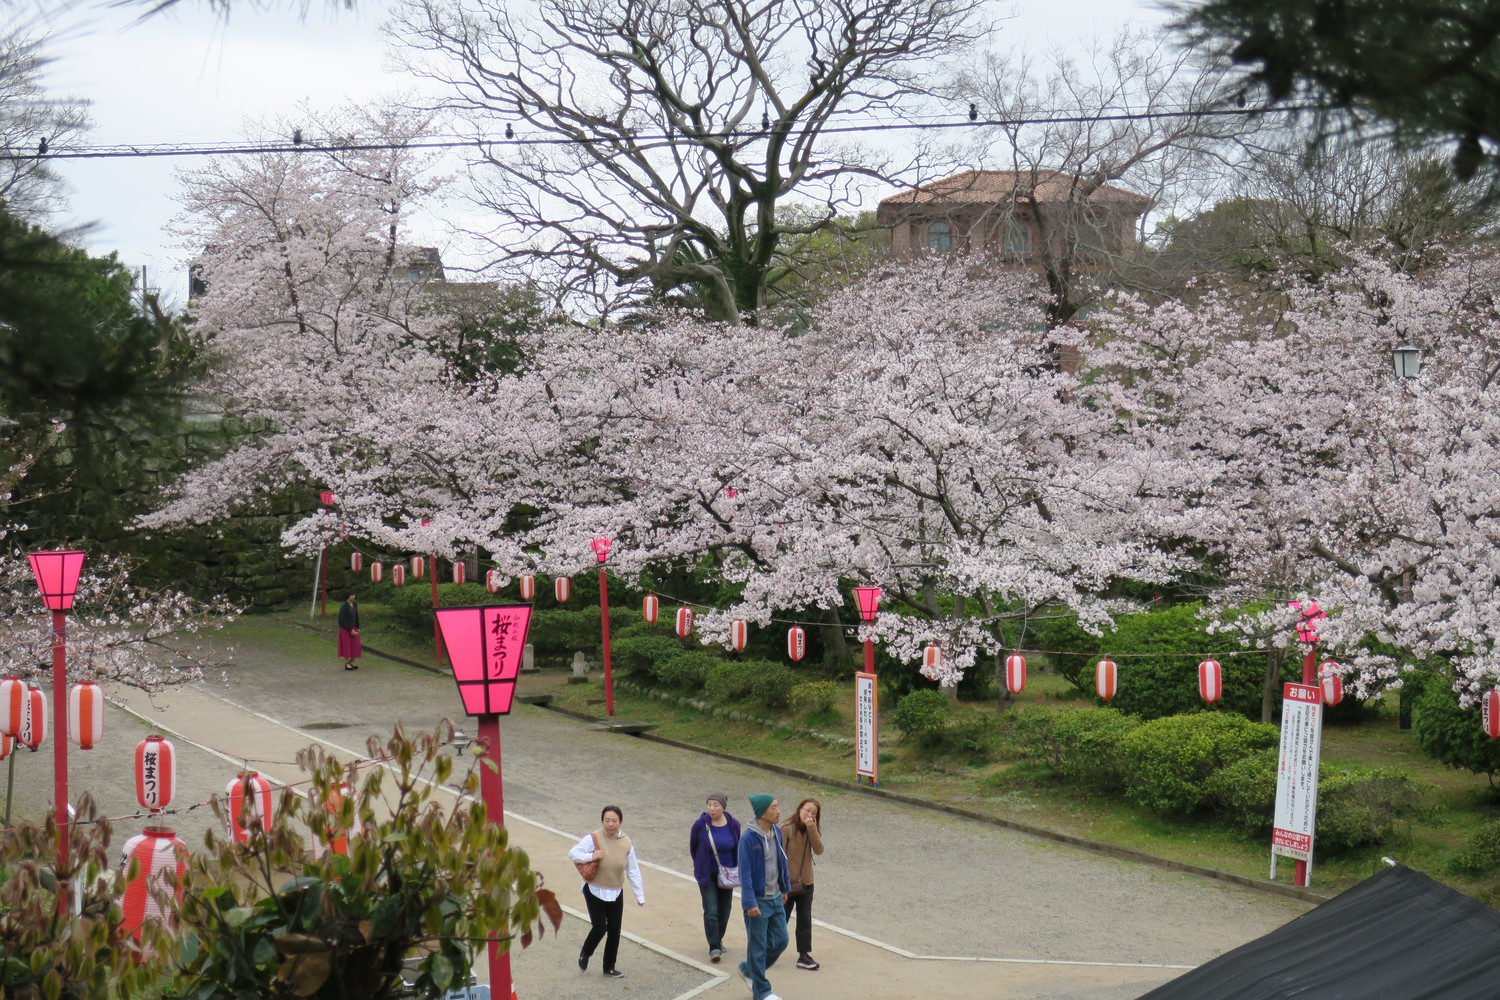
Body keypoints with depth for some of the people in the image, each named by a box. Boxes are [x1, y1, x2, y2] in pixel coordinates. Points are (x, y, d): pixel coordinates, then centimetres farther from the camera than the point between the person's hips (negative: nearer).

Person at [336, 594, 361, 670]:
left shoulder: (354, 604, 4)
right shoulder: (343, 606, -19)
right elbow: (343, 620, -20)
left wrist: (358, 628, 5)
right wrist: (350, 630, -20)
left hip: (353, 628, 7)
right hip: (345, 629, -7)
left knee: (354, 645, 5)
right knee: (346, 646, 0)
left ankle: (352, 662, 20)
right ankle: (346, 664, 10)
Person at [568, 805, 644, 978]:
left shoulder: (626, 843, -2)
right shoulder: (593, 839, -14)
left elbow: (633, 871, 5)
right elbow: (572, 854, -11)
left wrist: (639, 895, 6)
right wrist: (591, 856, -27)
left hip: (616, 893, 4)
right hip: (595, 891, -4)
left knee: (614, 931, 6)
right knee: (600, 927, -11)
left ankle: (609, 967, 23)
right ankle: (585, 954, 20)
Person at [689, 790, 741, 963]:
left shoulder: (733, 825, -7)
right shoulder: (700, 825, -14)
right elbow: (693, 847, 3)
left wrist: (735, 869, 8)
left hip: (726, 875, 3)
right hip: (707, 875, -3)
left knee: (724, 910, 13)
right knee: (711, 911, -12)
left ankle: (718, 940, 35)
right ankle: (714, 948, -8)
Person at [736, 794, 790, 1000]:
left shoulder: (776, 832, 2)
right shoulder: (748, 838, -20)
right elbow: (745, 872, -19)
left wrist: (784, 888, 21)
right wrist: (750, 903, -21)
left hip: (775, 898, 7)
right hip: (758, 901, -7)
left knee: (780, 941, 13)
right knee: (758, 946, 3)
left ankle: (749, 970, 33)